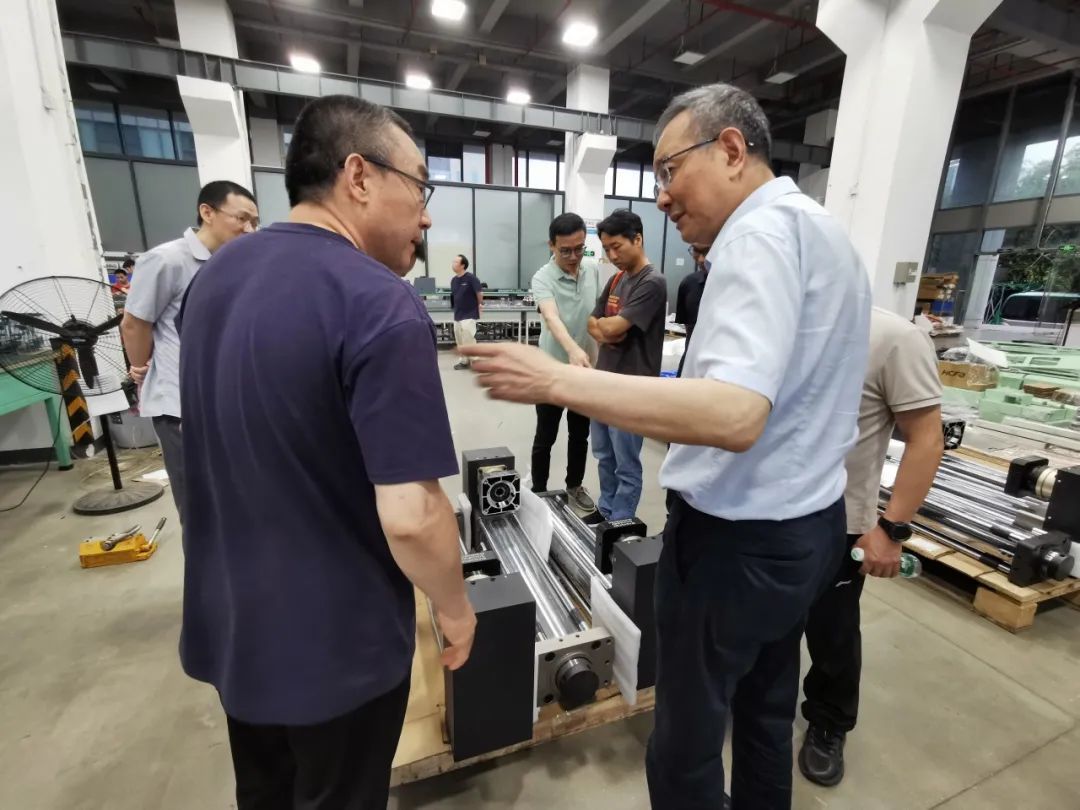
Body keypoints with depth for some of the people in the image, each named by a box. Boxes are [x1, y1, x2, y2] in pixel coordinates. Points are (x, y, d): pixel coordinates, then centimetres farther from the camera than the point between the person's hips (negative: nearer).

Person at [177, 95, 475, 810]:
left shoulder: (216, 275, 0)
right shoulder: (382, 307, -27)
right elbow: (410, 517, -28)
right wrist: (455, 609, -10)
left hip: (229, 620, 7)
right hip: (336, 640, -6)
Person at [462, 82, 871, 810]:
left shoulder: (760, 232, -18)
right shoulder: (825, 230, 13)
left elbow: (736, 415, -32)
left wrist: (553, 380, -30)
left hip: (739, 539, -10)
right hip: (811, 524, 10)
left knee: (687, 747, 11)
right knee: (767, 716, 26)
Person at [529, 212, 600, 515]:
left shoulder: (593, 270, -1)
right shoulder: (542, 279, -18)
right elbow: (551, 318, -37)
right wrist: (573, 349, -55)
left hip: (586, 369, 5)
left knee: (580, 435, 16)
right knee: (545, 438, 8)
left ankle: (574, 486, 35)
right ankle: (538, 493, 25)